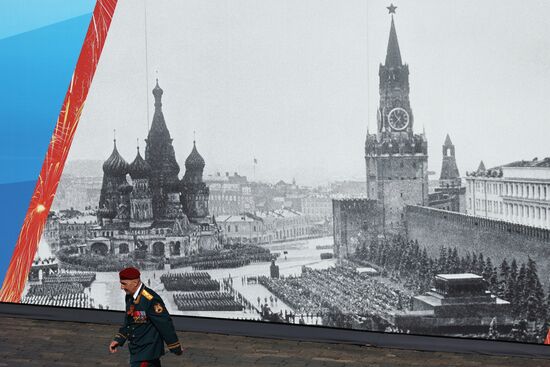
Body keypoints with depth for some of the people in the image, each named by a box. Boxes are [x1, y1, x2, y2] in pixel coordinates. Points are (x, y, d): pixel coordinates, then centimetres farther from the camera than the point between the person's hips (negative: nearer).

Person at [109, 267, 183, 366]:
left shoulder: (150, 299, -24)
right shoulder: (129, 297, 6)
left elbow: (165, 324, -20)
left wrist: (176, 348, -15)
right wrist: (118, 340, 12)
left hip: (147, 352, -9)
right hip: (136, 351, 9)